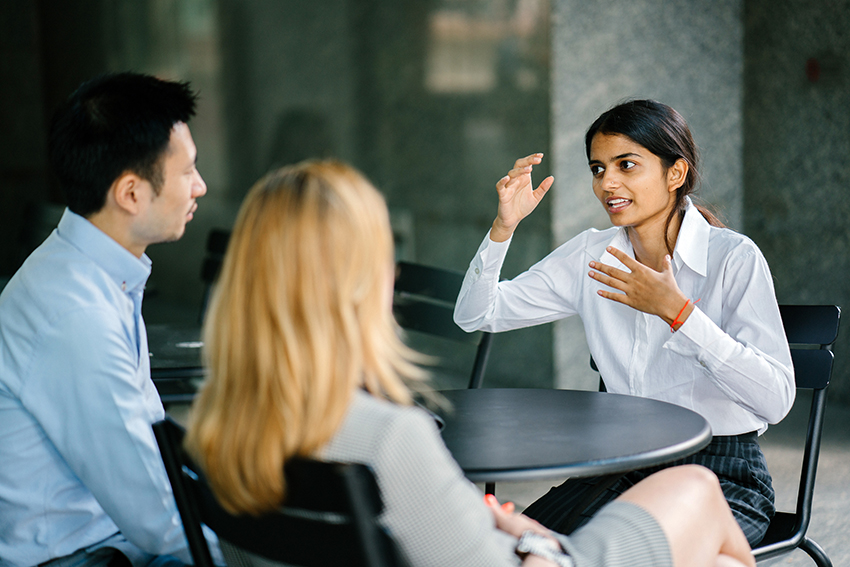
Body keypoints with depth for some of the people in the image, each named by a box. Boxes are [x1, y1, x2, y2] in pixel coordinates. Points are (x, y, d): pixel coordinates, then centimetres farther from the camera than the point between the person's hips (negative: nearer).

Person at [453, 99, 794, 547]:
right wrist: (505, 225, -9)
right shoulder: (591, 255, 5)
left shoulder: (734, 258, -12)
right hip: (624, 466, 5)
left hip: (723, 476, -4)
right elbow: (475, 316, 5)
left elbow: (777, 400, -22)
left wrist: (676, 310, -27)